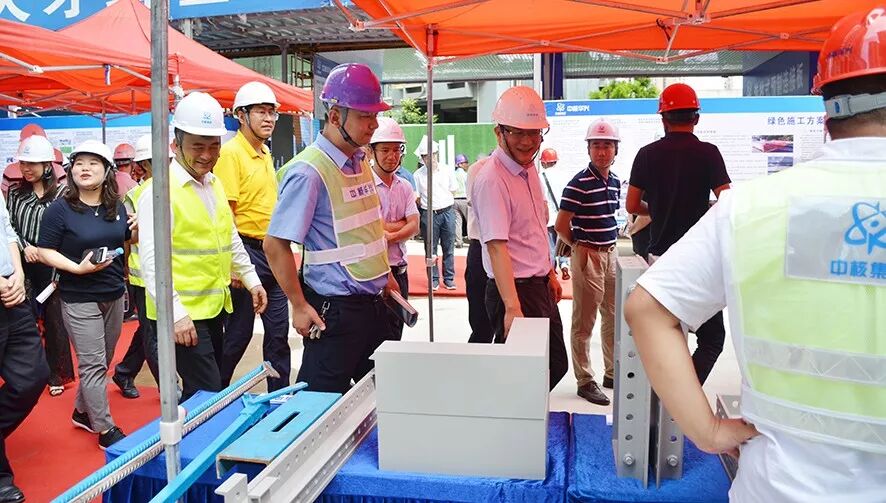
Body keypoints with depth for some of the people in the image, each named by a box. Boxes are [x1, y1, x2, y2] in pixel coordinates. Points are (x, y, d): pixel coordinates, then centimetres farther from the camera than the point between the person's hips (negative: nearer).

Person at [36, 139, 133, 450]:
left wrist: (136, 231, -3)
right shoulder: (60, 209, -9)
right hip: (79, 299, -6)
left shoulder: (117, 208, 7)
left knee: (101, 362, 16)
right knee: (93, 365, -2)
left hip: (114, 295, 6)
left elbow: (126, 243, 19)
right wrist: (77, 267, -22)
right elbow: (45, 251, -8)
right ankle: (105, 430, 8)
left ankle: (83, 412, 34)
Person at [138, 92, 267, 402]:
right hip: (181, 314, -8)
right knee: (208, 395, -8)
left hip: (215, 307, 8)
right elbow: (151, 259, -19)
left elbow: (231, 237, 21)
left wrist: (251, 279, 17)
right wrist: (175, 313, -23)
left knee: (203, 391, 17)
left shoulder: (214, 184, 11)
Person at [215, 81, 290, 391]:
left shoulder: (265, 154, 13)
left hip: (272, 252, 8)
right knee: (239, 333, 3)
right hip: (247, 251, -8)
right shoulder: (231, 153, -13)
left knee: (278, 329, 13)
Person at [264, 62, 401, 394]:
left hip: (373, 301, 8)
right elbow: (275, 245, -18)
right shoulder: (307, 171, -18)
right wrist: (300, 307, -16)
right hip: (334, 310, -8)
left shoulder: (359, 162, 9)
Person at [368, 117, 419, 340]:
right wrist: (403, 223, -7)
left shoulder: (404, 186, 10)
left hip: (399, 269, 6)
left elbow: (415, 226, -1)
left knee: (396, 332, 15)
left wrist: (391, 236, -18)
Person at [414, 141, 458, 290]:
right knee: (431, 249, 5)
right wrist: (428, 205, -4)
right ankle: (434, 279, 16)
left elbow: (453, 191, 12)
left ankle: (449, 279, 16)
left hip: (448, 212, 1)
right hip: (429, 215, -1)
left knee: (449, 248, 6)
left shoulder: (447, 170, 5)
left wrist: (443, 203, 5)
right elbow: (417, 198, 2)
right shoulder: (418, 175, -1)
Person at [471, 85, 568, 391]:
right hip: (514, 289, -9)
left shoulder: (529, 167, 9)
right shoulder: (491, 179, -20)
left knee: (556, 365, 18)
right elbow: (497, 247, -26)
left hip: (540, 285, 9)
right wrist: (512, 308, -30)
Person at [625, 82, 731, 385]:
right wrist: (704, 211, 9)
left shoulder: (648, 154, 2)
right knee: (712, 337, 5)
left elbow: (632, 206, 5)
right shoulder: (708, 153, -6)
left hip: (660, 255, 4)